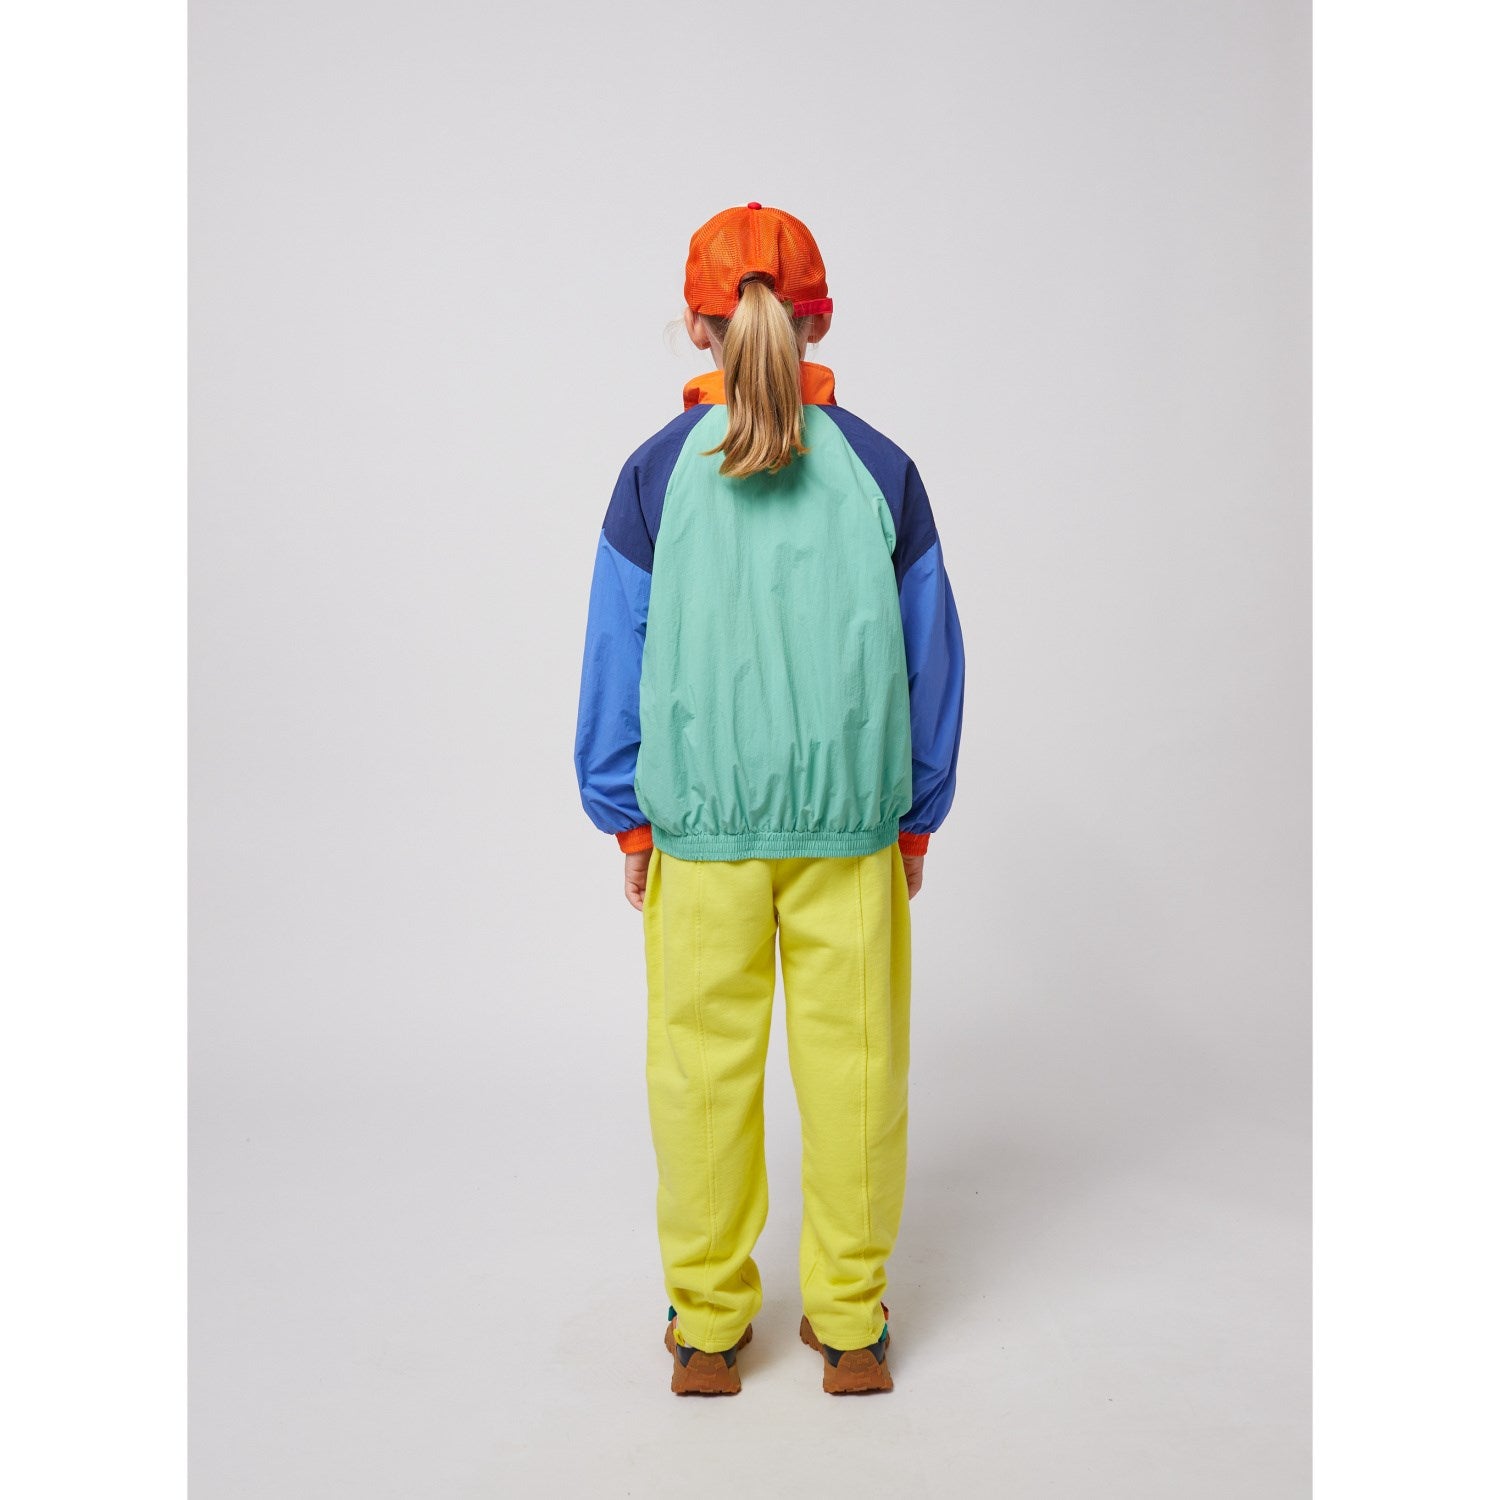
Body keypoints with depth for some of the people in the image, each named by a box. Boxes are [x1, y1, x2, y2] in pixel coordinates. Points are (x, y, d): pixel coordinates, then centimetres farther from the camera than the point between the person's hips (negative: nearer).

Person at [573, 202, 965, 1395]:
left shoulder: (659, 472, -3)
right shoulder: (880, 469, 0)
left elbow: (619, 654, 1)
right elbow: (931, 659, 4)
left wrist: (628, 817, 10)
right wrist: (917, 819, 14)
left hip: (700, 819, 0)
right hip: (852, 820, 1)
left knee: (703, 1066, 10)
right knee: (851, 1061, 10)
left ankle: (707, 1327, 23)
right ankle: (851, 1323, 22)